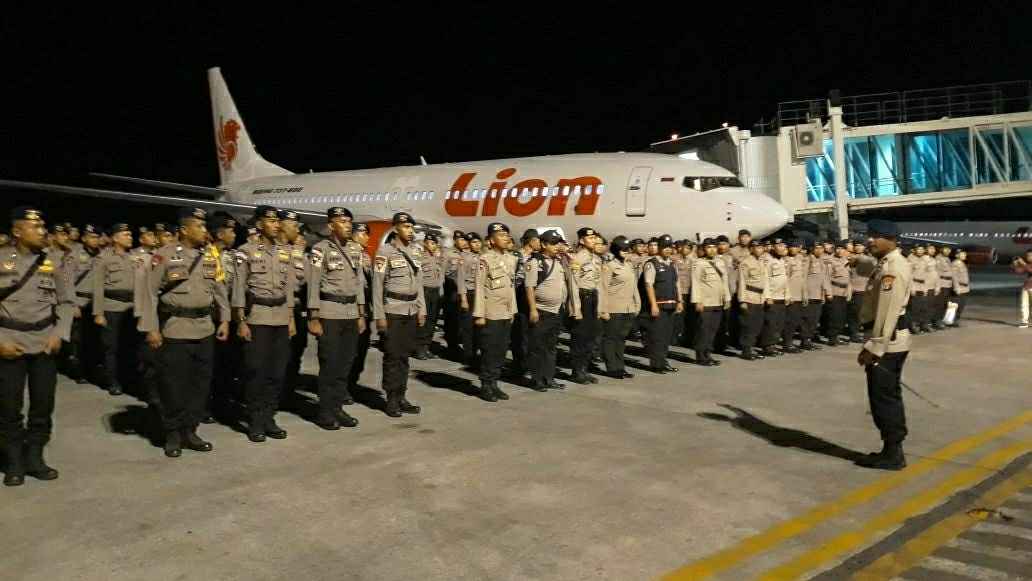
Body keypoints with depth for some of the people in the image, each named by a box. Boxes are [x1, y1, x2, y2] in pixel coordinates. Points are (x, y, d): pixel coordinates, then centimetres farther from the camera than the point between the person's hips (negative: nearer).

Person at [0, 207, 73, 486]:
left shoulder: (52, 263, 5)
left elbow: (66, 301, 8)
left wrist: (59, 334, -5)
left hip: (45, 343, 2)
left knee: (43, 404, 5)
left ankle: (34, 457, 20)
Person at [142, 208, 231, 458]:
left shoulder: (210, 256, 9)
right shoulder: (164, 255, -6)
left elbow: (220, 290, 14)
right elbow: (151, 293, -6)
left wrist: (224, 320, 7)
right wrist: (151, 329, -11)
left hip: (205, 330, 5)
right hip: (175, 331, -5)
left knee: (201, 383, 10)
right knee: (173, 386, 3)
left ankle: (189, 432, 23)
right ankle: (172, 435, 17)